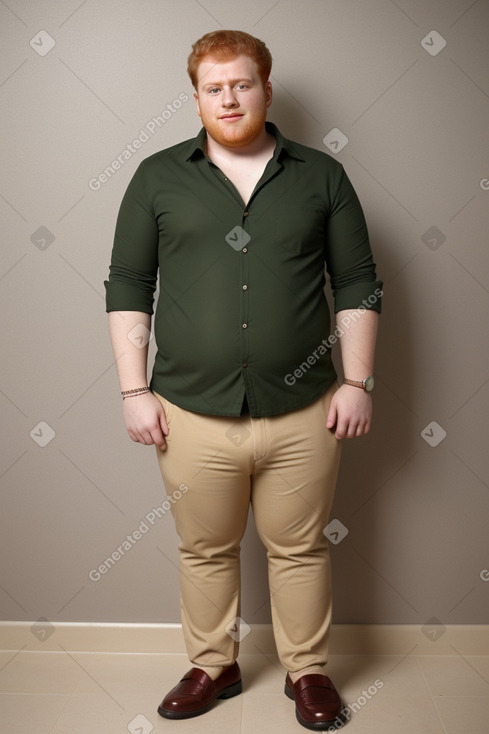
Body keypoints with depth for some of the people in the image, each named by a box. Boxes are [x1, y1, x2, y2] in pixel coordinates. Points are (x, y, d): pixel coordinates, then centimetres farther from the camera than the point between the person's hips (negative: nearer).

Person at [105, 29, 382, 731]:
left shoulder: (321, 176, 5)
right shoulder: (158, 177, 4)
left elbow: (357, 284, 6)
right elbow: (128, 287, 3)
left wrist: (357, 382, -2)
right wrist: (135, 390, -3)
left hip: (302, 413, 0)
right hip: (193, 414, 1)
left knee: (300, 549, 13)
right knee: (205, 550, 15)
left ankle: (307, 670, 35)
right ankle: (213, 666, 38)